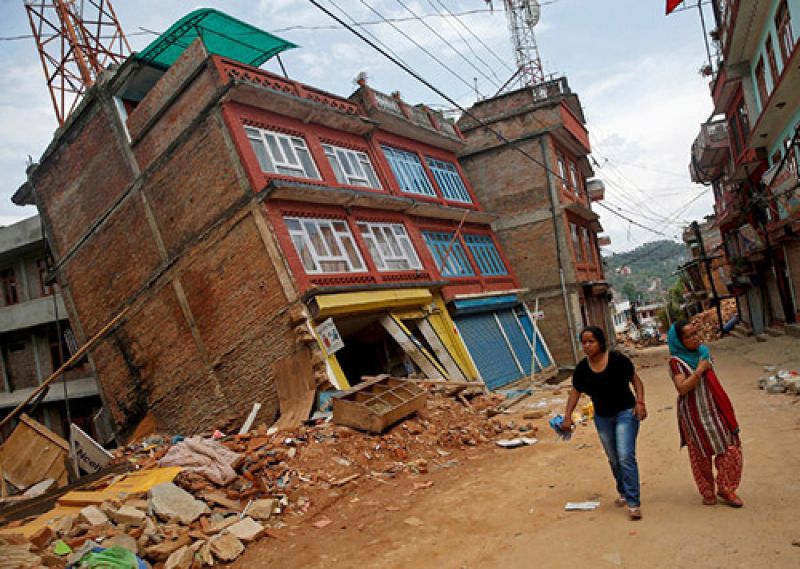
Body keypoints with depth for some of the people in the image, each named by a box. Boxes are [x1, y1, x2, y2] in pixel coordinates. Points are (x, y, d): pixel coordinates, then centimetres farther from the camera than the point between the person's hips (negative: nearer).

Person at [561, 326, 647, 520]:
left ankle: (633, 503, -6)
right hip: (602, 417, 4)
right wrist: (567, 417, -10)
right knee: (614, 459, 18)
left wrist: (640, 402, -19)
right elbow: (575, 393, -1)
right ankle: (623, 492, 40)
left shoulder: (617, 359, -18)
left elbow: (636, 380, -6)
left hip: (625, 412, -4)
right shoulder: (582, 368, -8)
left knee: (626, 457, -14)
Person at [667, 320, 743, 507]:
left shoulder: (703, 351, 5)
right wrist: (699, 370, -24)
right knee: (701, 454, 7)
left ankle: (725, 489, 16)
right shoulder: (676, 361, -15)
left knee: (730, 447, 3)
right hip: (695, 414, -6)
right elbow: (682, 388, -25)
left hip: (715, 409, 6)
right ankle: (707, 491, 24)